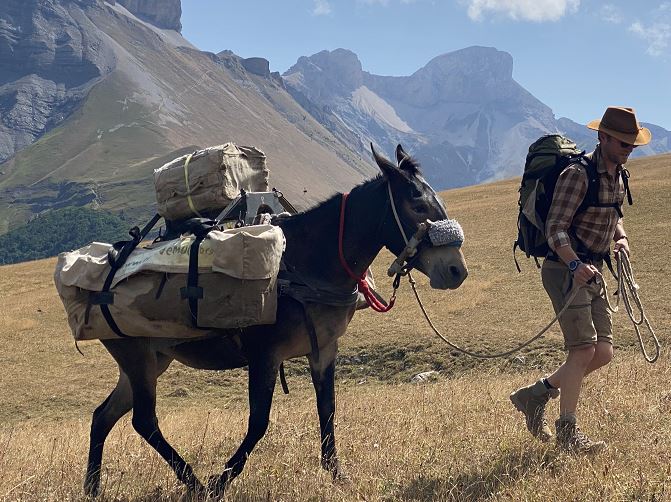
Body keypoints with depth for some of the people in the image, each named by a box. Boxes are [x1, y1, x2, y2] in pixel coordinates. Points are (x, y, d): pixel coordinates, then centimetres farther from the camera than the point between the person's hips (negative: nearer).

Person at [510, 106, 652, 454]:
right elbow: (555, 229, -21)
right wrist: (575, 264, -36)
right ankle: (567, 431, -2)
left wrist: (621, 238, 6)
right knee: (584, 348, -12)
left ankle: (536, 394, 19)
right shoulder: (578, 174, -17)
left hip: (592, 273, 9)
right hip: (565, 270, -9)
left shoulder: (619, 176, 11)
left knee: (603, 353, 6)